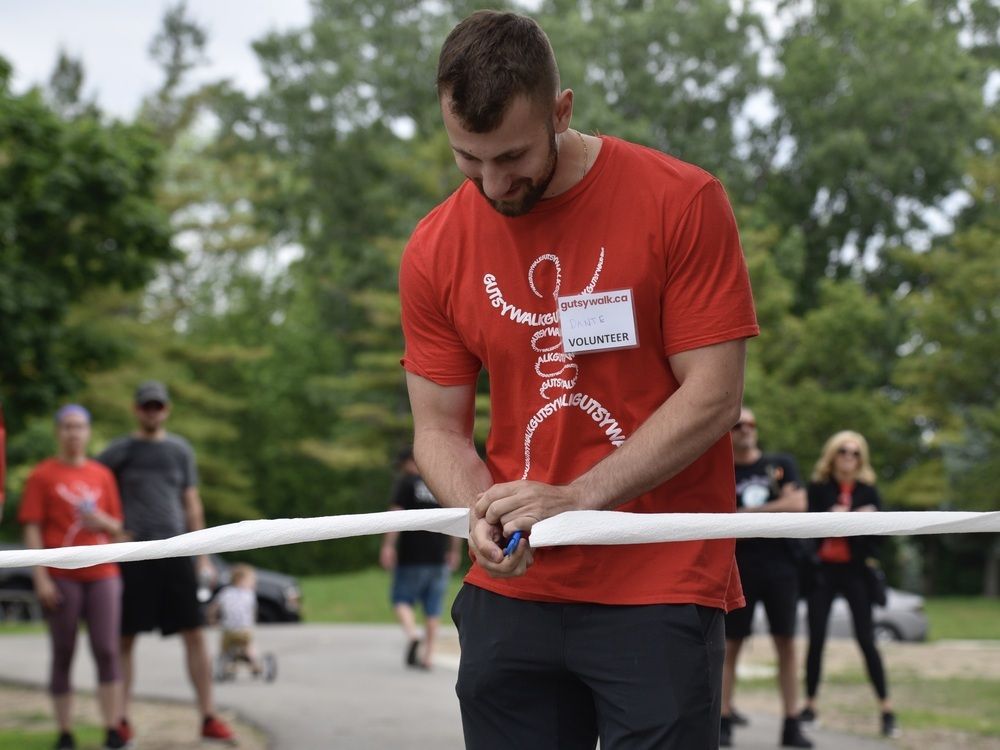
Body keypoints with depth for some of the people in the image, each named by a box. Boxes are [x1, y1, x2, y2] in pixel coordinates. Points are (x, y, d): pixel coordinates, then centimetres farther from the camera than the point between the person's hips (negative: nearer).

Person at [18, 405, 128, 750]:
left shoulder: (102, 475, 13)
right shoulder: (42, 475, 2)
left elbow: (116, 527, 17)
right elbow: (32, 530, -3)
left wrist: (104, 522, -7)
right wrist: (40, 578, -11)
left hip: (102, 575, 2)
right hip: (60, 576, -2)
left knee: (107, 651, -5)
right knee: (62, 655, 2)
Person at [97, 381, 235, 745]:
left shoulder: (180, 450, 13)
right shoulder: (118, 452, 5)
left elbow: (192, 505, 15)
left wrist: (202, 557, 10)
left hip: (175, 552, 2)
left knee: (195, 635, -3)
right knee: (125, 639, 1)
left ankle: (209, 718, 0)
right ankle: (122, 720, 9)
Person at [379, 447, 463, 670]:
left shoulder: (407, 482, -1)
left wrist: (388, 546, -14)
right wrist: (455, 551, 19)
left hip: (412, 557, -4)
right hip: (439, 557, 4)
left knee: (402, 599, 5)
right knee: (433, 608, 7)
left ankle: (412, 635, -20)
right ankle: (428, 655, 5)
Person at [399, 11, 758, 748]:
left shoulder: (681, 203, -9)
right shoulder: (436, 251, 2)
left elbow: (713, 397, -10)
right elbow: (439, 427, 8)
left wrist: (576, 499, -18)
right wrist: (483, 513, -14)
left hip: (661, 592, -3)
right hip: (512, 595, 3)